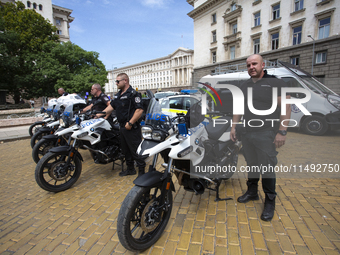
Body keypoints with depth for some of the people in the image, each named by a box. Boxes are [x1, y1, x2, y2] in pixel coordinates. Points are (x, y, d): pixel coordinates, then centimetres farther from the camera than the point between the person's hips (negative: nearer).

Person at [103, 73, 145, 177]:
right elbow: (111, 107, 19)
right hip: (122, 127, 10)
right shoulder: (118, 95, 17)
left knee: (136, 150, -4)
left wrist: (130, 123, -23)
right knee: (126, 150, 18)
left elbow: (139, 110, -21)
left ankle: (142, 171, 10)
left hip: (132, 128, -10)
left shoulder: (133, 94, -13)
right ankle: (130, 169, 33)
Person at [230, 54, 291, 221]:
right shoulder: (244, 86, 14)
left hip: (265, 134, -5)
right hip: (246, 133, 5)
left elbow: (286, 107, -7)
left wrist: (282, 131, -14)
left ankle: (270, 202, 17)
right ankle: (252, 192, 33)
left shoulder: (275, 83, -3)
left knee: (267, 169, 0)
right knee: (251, 165, 16)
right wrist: (234, 127, 11)